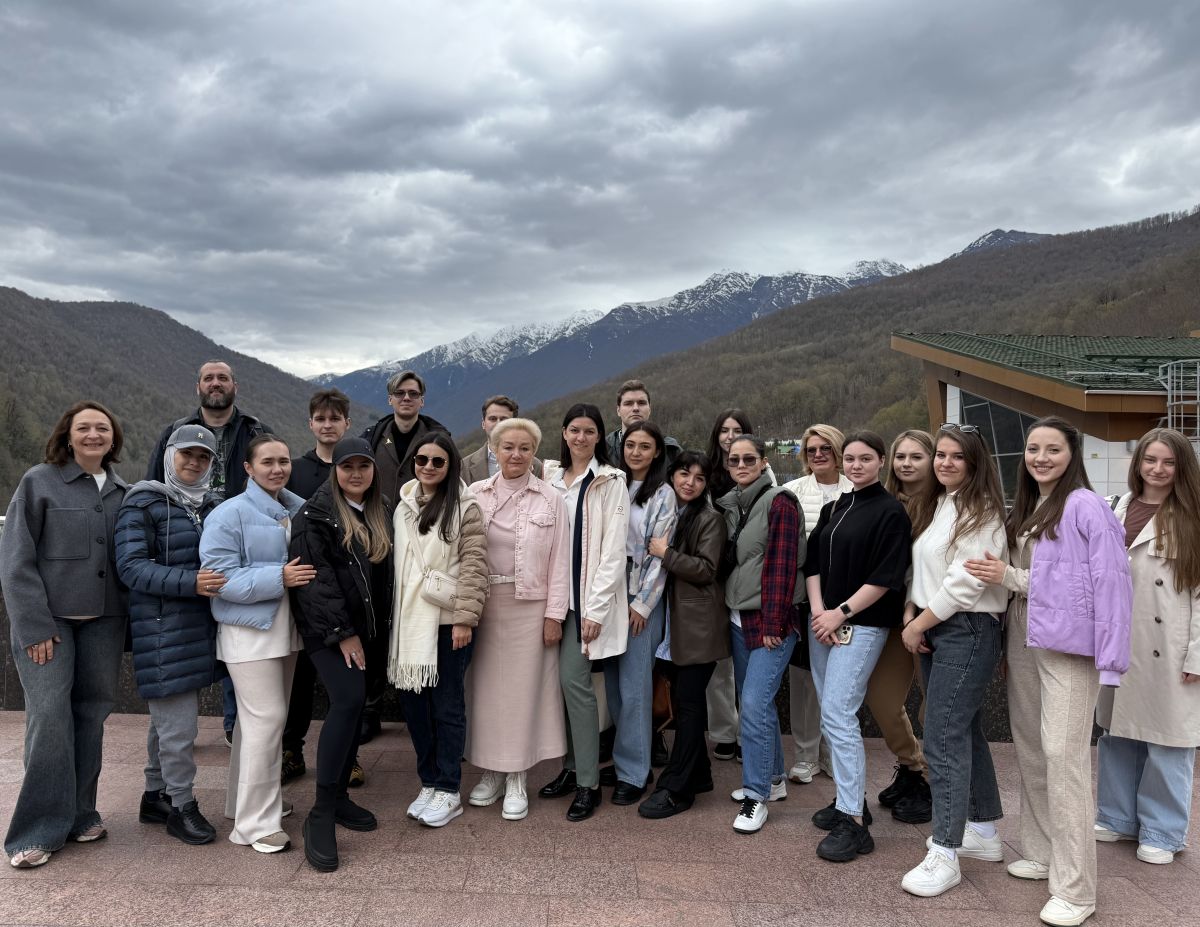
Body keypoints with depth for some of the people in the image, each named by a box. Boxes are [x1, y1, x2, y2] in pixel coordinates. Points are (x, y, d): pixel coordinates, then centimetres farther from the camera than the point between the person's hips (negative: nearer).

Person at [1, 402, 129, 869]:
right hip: (49, 619, -4)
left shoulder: (122, 491, 10)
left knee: (91, 714, 7)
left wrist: (131, 619, 4)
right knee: (49, 716, -8)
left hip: (103, 620, 4)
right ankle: (40, 830, 4)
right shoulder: (40, 481, -2)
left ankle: (79, 813, 21)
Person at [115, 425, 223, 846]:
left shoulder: (212, 506, 11)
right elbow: (131, 566, -15)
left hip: (200, 628, 6)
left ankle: (156, 796, 32)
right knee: (177, 724, -4)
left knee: (170, 717, 18)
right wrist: (189, 583, -27)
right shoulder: (143, 505, -6)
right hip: (162, 631, -6)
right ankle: (181, 807, 12)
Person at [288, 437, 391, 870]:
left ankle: (339, 796, 24)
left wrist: (381, 625, 11)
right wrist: (341, 632, -16)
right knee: (349, 699, -19)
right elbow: (313, 577, -15)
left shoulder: (381, 513, 12)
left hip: (365, 625, 7)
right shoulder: (316, 514, -8)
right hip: (326, 627, -7)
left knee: (352, 706, 10)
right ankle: (321, 815, -12)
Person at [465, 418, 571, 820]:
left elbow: (560, 561, -1)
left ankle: (516, 779, 17)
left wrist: (554, 614, -5)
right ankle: (490, 771, 25)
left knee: (523, 689, 4)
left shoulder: (550, 500, -1)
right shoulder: (476, 494, 2)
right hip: (483, 604, 2)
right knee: (485, 688, 9)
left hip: (530, 606, -2)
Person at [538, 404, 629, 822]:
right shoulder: (550, 476, 9)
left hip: (588, 595, -5)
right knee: (561, 680, 8)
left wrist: (596, 608, -14)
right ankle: (571, 767, 24)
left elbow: (613, 549, -9)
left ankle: (588, 783, 4)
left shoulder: (610, 481, -5)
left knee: (574, 679, -8)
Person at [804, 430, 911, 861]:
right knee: (830, 715, 12)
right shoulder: (833, 508, 14)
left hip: (861, 625, -7)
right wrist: (818, 610, -3)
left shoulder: (890, 512, -6)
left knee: (839, 715, -12)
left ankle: (854, 822, -4)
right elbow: (814, 563, 11)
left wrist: (841, 612, -14)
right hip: (823, 623, 7)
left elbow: (886, 577, -13)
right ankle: (848, 798, 26)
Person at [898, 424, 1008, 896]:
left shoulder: (981, 512, -11)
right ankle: (984, 832, 30)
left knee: (944, 739, -9)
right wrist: (910, 614, 4)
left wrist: (919, 624, -12)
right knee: (965, 732, 17)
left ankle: (944, 856, -3)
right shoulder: (938, 505, 14)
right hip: (933, 630, 9)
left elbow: (965, 582, -18)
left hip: (967, 631, -9)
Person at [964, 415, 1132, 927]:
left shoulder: (1086, 507, -10)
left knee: (1063, 754, -8)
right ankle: (1042, 852, 30)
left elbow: (1111, 582, -15)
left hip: (1068, 644, -8)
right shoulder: (1023, 510, 14)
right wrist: (1005, 577, 2)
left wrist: (1110, 656, -18)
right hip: (1023, 640, 8)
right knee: (1029, 747, 14)